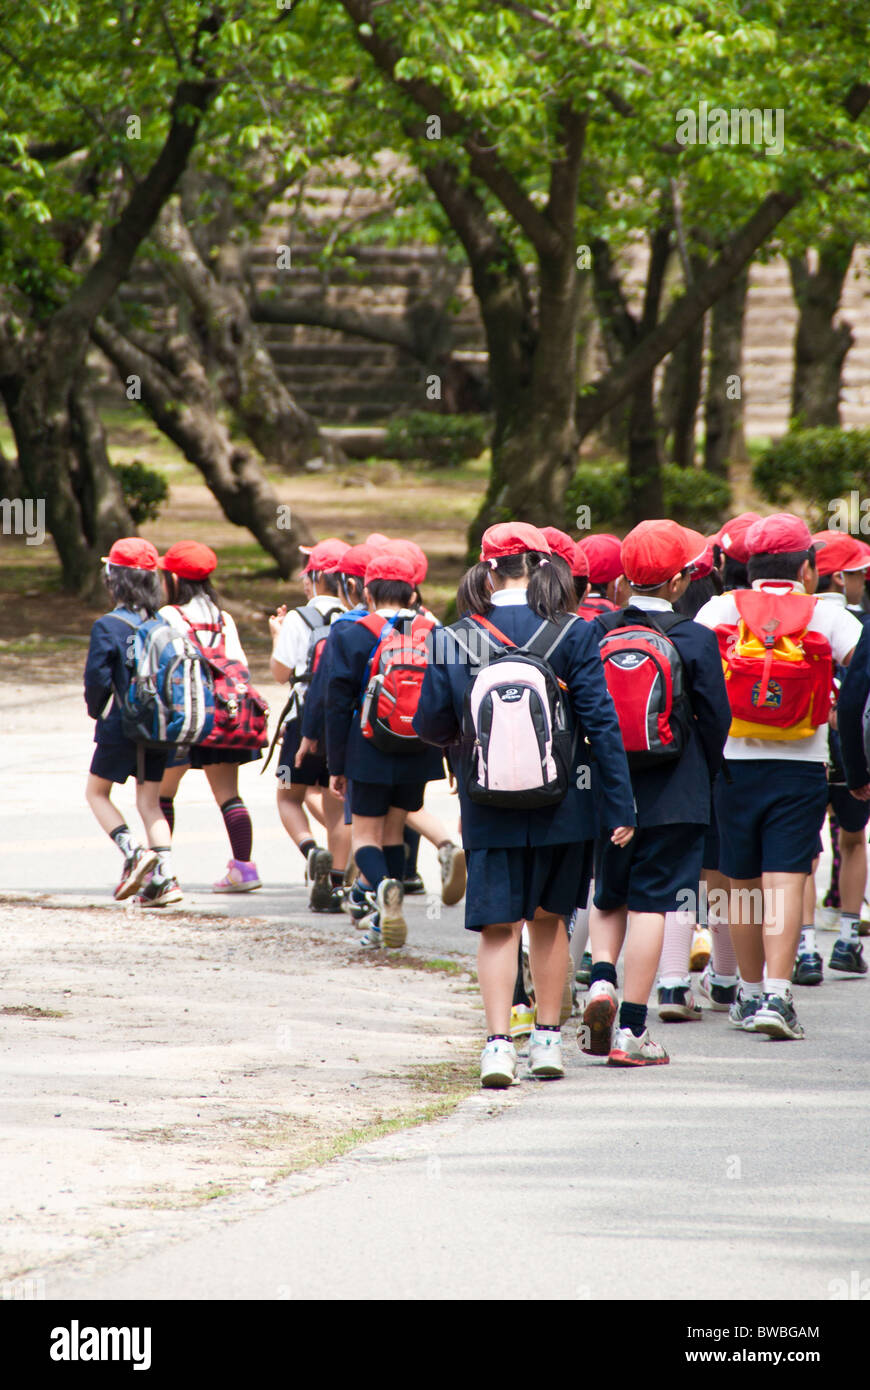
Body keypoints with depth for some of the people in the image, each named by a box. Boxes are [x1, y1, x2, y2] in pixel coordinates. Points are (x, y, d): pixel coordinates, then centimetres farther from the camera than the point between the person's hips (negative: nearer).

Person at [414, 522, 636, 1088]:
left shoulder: (454, 641, -4)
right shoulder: (572, 635, -7)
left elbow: (431, 726, 2)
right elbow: (601, 722, -8)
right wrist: (621, 806, -5)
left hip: (489, 807, 0)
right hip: (562, 804, 0)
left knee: (500, 922, 2)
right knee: (549, 917, 16)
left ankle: (499, 1041, -13)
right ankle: (548, 1039, 21)